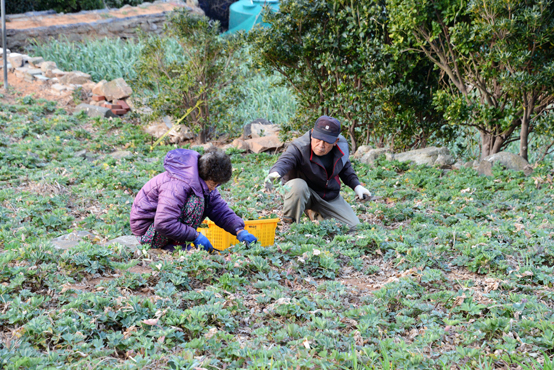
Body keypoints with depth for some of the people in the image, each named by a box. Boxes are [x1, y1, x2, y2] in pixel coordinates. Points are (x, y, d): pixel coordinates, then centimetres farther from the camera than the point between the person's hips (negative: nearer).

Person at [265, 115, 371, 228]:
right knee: (298, 186, -41)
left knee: (354, 227, -3)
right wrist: (275, 173, -70)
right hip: (306, 193, -6)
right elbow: (285, 160, -48)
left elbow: (345, 168, 13)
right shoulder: (299, 147, -27)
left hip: (331, 197, 6)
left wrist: (356, 186, 3)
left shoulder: (342, 145, -8)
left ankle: (316, 214, 22)